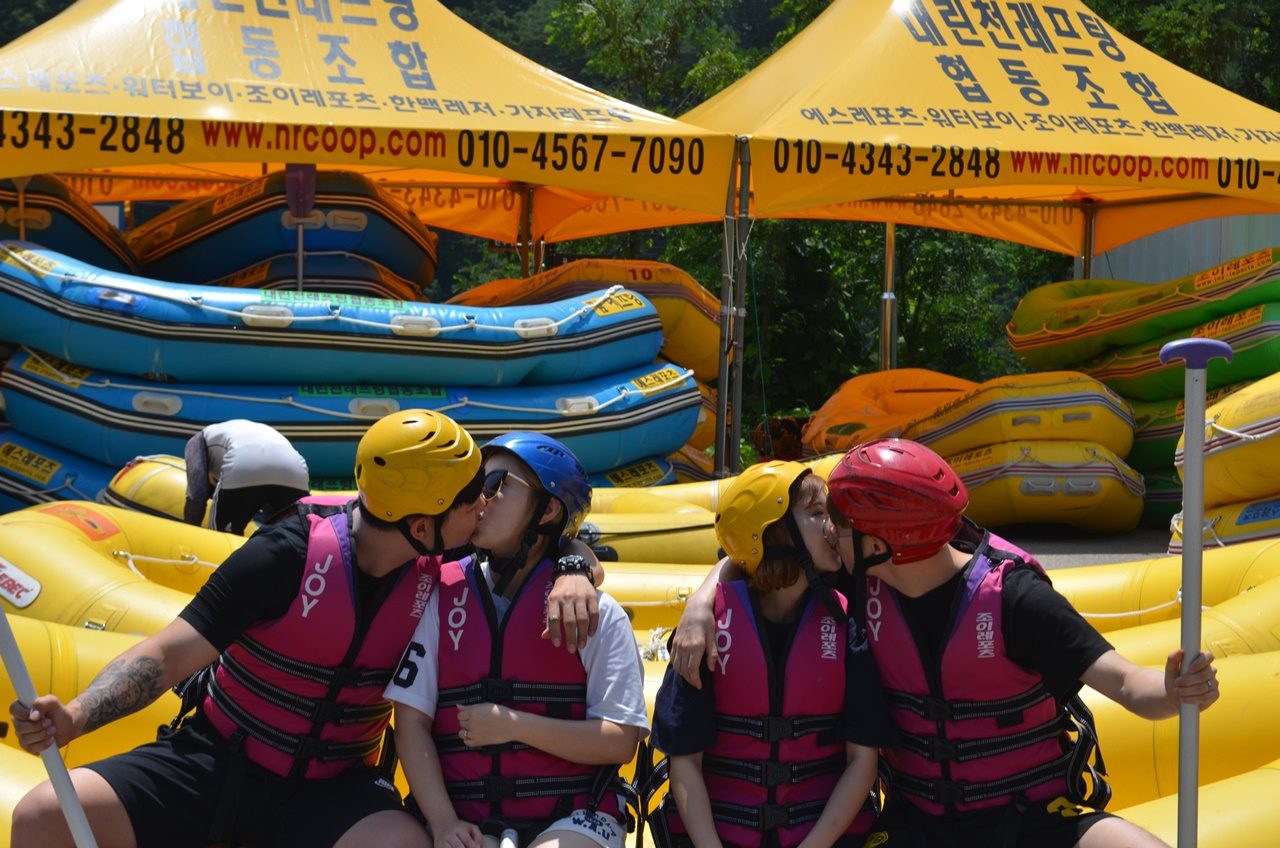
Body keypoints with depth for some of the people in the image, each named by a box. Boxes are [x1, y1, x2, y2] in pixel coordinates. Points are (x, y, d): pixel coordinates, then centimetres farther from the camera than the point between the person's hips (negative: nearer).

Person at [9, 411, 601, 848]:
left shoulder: (440, 572, -5)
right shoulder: (290, 555, -16)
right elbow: (170, 654, -16)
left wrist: (571, 575, -17)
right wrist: (72, 717, -32)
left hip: (331, 792, 2)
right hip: (213, 762, -2)